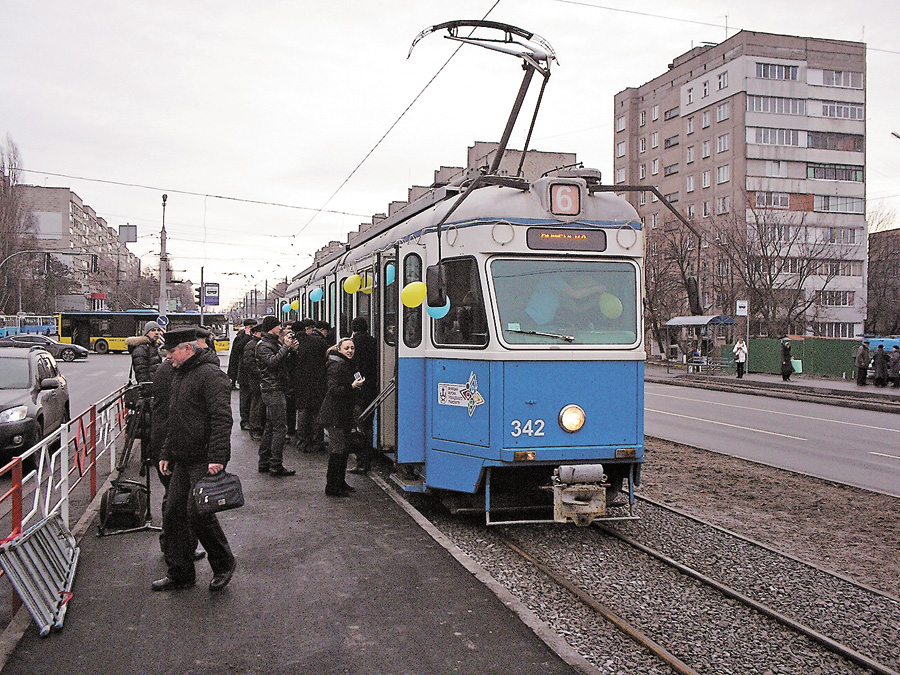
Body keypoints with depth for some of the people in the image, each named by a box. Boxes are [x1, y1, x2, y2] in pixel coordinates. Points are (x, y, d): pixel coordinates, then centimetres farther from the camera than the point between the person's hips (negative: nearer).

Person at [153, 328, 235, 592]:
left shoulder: (210, 374, -14)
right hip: (182, 461, 10)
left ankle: (223, 563, 11)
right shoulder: (179, 376, 18)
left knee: (198, 513, -10)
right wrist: (166, 454, 20)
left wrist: (217, 458, -27)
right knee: (173, 514, 9)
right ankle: (179, 574, 20)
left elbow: (221, 418, -22)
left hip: (205, 461, -10)